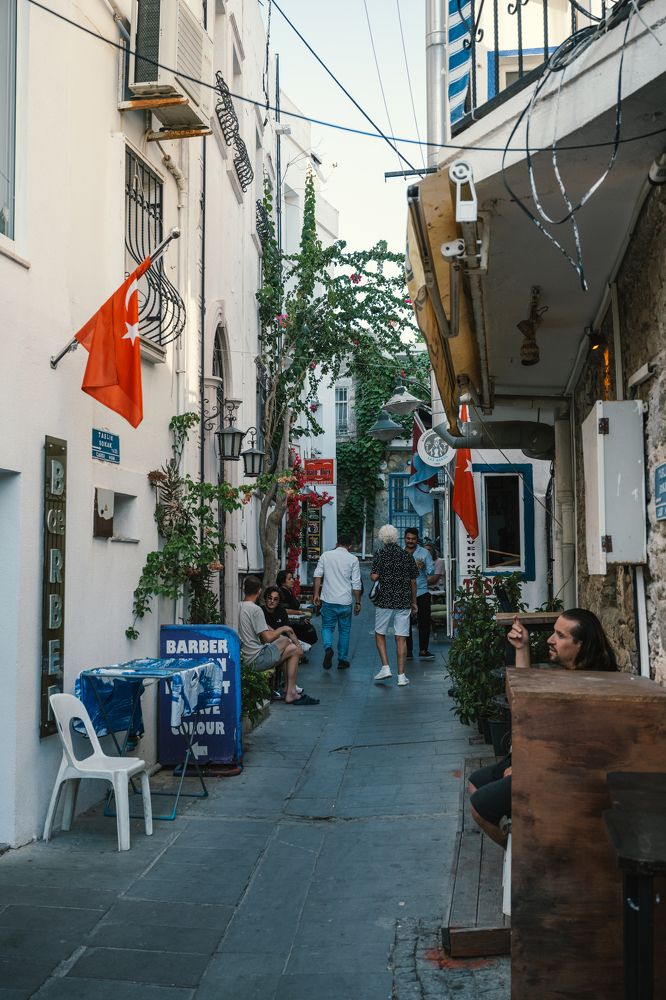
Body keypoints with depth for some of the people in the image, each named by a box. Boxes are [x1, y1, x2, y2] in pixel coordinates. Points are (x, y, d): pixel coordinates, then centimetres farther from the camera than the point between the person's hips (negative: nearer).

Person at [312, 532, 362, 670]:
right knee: (344, 630, 12)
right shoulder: (353, 559, -1)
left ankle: (328, 648, -15)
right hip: (345, 602, -1)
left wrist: (316, 594, 8)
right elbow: (356, 584, -2)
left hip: (328, 600, 1)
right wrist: (357, 602, 5)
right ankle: (342, 660, 16)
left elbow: (317, 576, 1)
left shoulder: (325, 555, 3)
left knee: (327, 627, 13)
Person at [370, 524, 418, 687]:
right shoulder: (407, 555, 6)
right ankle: (401, 675, 3)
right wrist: (414, 602, 17)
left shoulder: (381, 554, -5)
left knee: (380, 634, 14)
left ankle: (385, 667, 3)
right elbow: (413, 582, 9)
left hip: (384, 601, -2)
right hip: (403, 602, 2)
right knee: (401, 638, 3)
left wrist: (372, 573, 9)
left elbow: (374, 577, -15)